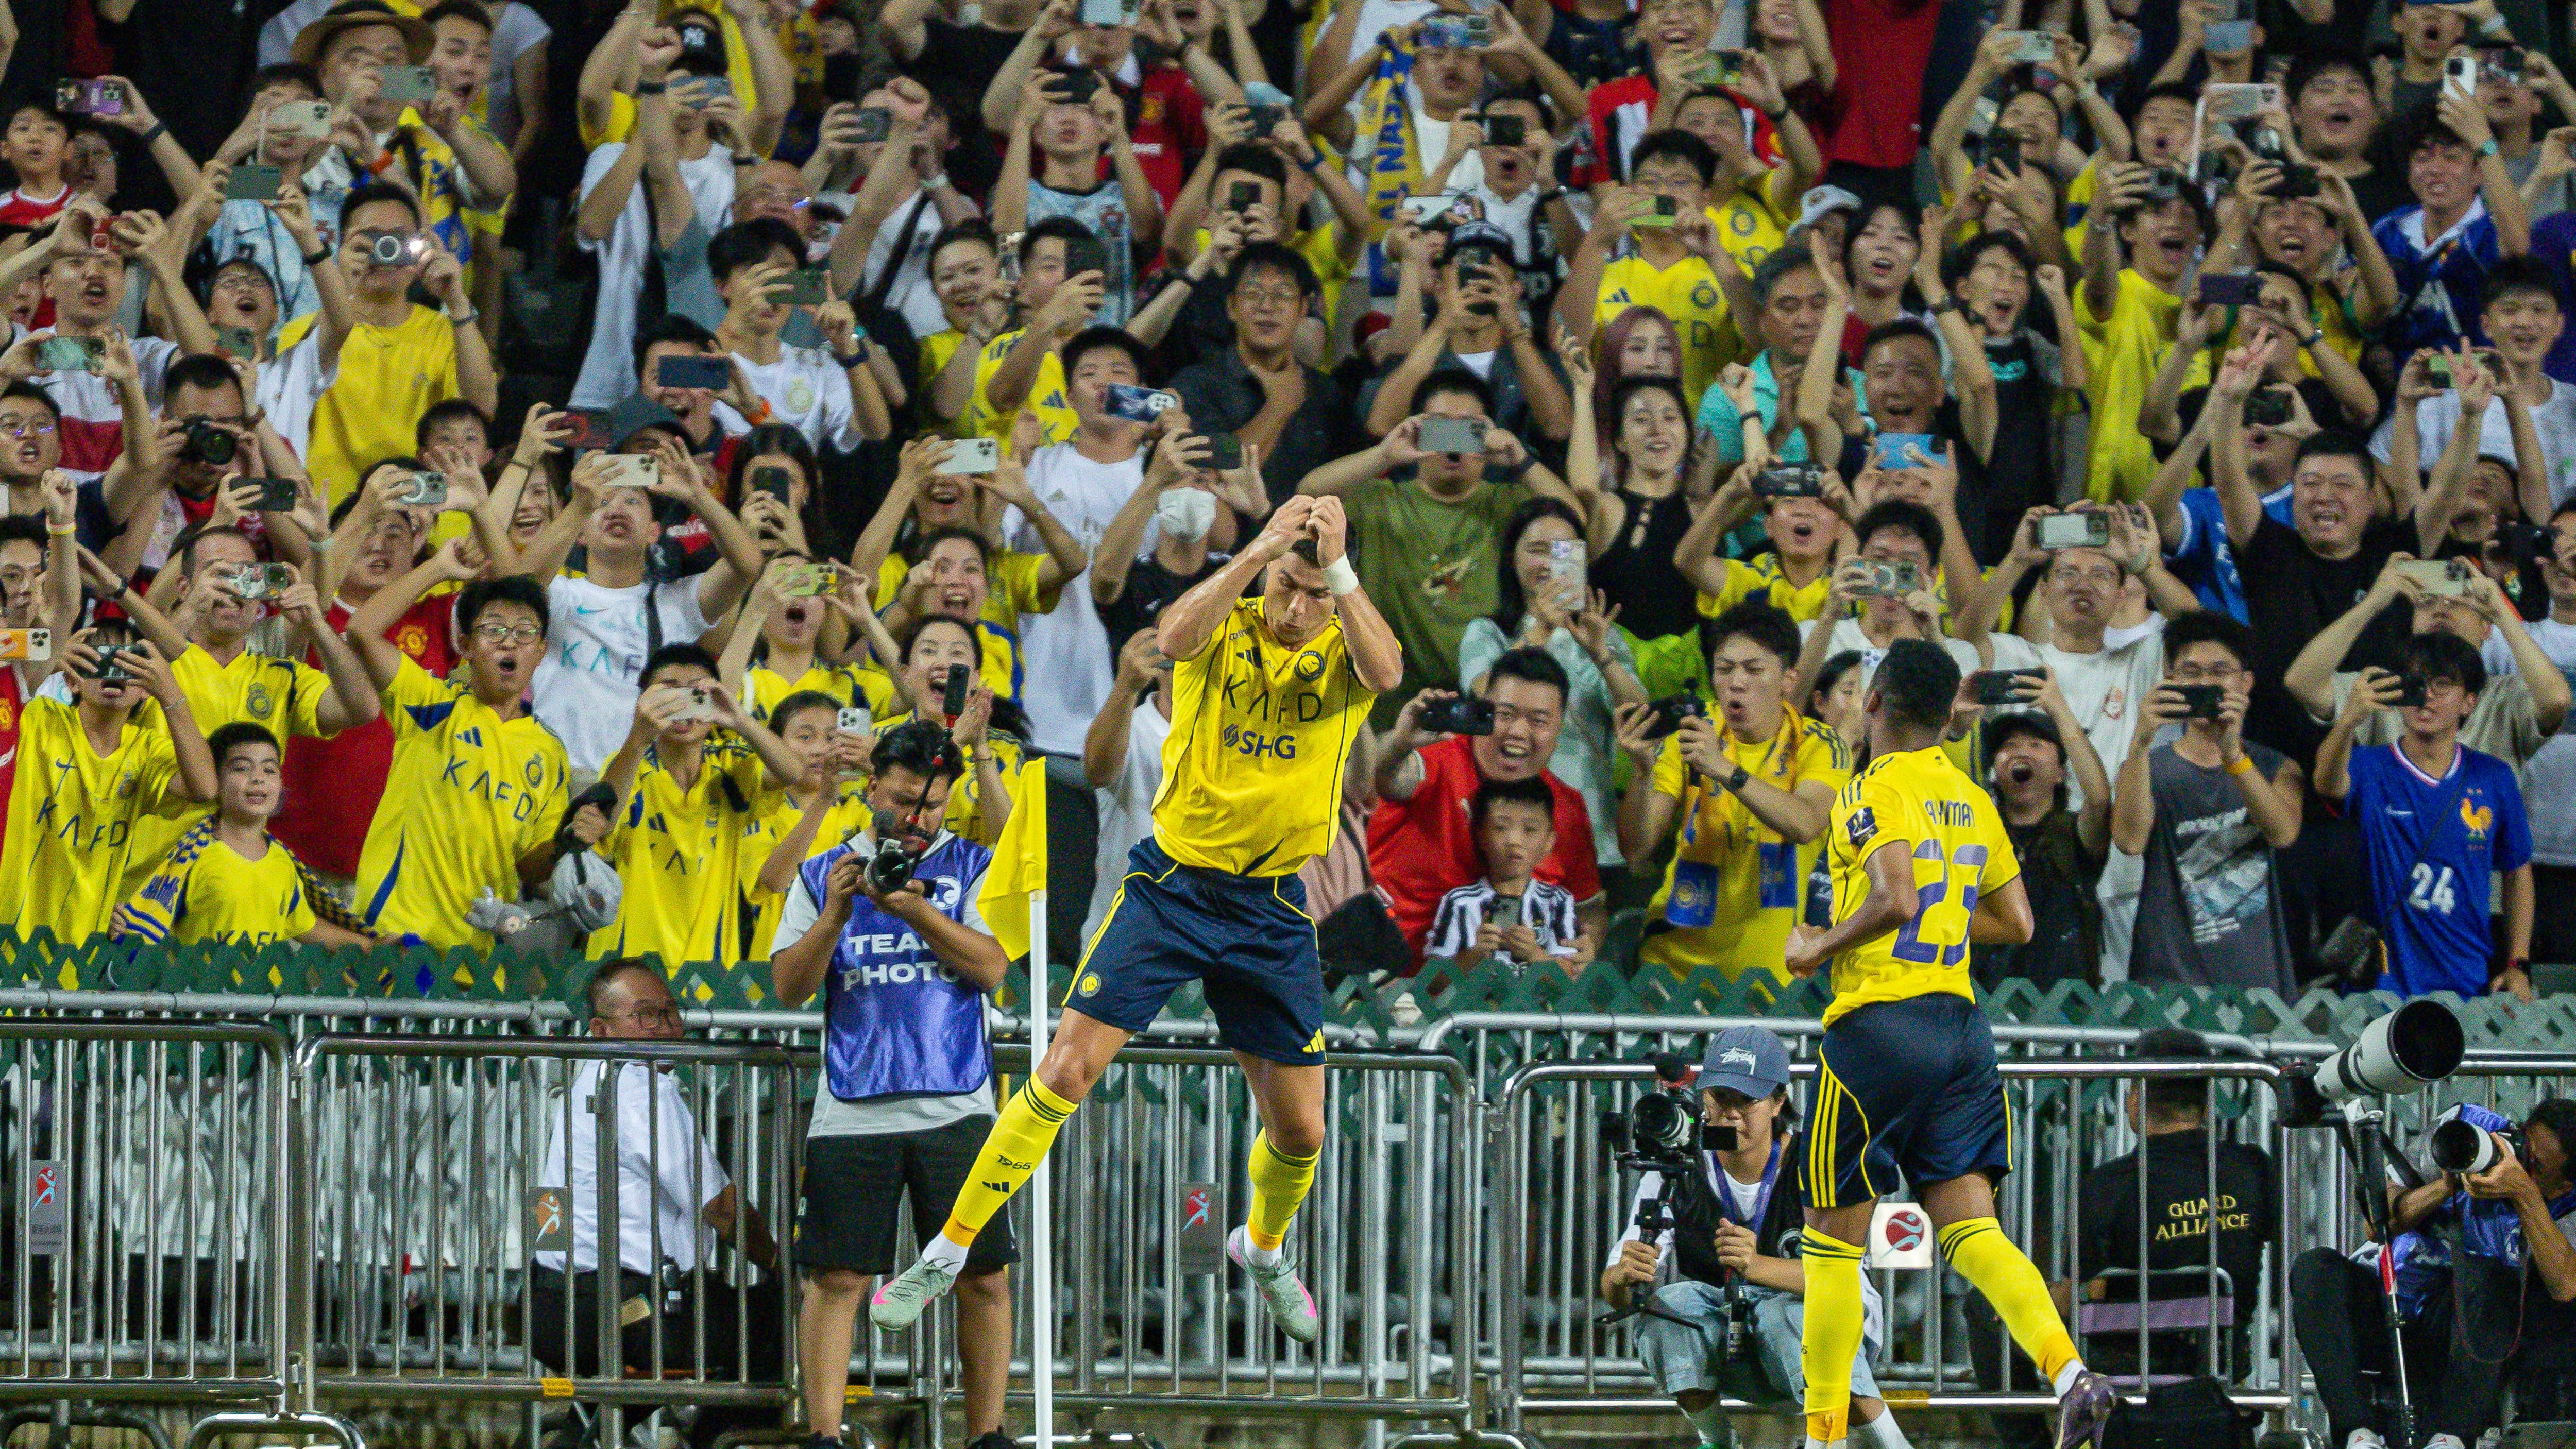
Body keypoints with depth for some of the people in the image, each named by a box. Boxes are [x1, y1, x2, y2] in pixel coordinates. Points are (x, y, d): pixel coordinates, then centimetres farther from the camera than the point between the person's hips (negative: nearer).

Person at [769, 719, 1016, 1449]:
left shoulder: (970, 867, 10)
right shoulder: (822, 875, 11)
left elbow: (992, 966, -3)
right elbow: (789, 986, 5)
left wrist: (918, 912, -15)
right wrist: (835, 916, -10)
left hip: (956, 1107, 0)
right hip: (853, 1110, 0)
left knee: (984, 1278, -1)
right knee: (836, 1278, -5)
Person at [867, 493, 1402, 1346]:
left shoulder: (1342, 652, -1)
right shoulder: (1226, 628, -4)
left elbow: (1386, 672, -26)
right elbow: (1174, 639, -28)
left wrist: (1337, 569, -34)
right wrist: (1261, 549, -36)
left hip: (1273, 908, 2)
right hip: (1172, 883, -2)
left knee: (1300, 1130, 5)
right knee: (1067, 1072, -12)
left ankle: (1264, 1249, 39)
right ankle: (947, 1255, -2)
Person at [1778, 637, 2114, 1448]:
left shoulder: (1876, 791, -9)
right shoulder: (1972, 800, 14)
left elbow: (1895, 900, -23)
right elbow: (2016, 922, 20)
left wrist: (1820, 948, -9)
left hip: (1878, 1024, -7)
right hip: (1962, 1023, 7)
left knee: (1834, 1238, 5)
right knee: (1971, 1232, 1)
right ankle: (2070, 1372, -21)